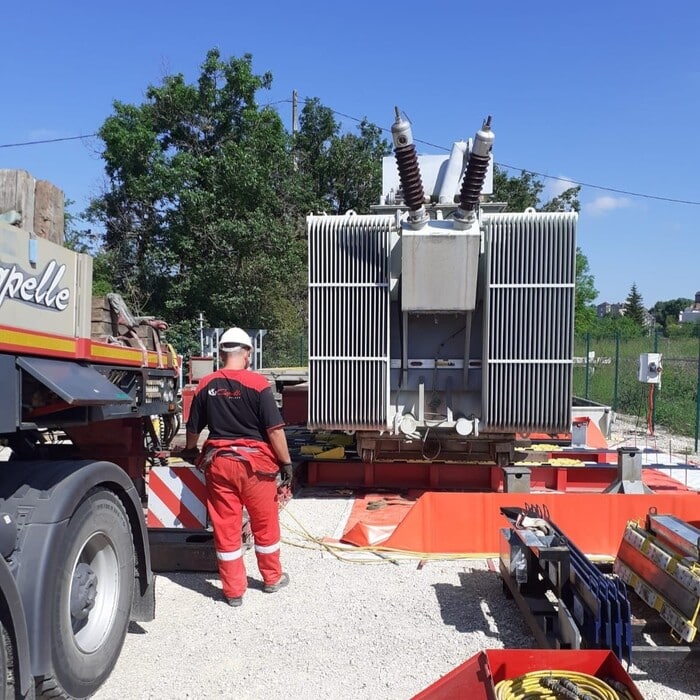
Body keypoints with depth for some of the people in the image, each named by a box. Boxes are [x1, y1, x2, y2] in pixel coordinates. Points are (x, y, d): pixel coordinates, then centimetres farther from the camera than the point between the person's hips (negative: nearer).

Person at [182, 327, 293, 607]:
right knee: (265, 522, 15)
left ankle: (233, 590, 19)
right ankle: (272, 577, 31)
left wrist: (190, 451, 32)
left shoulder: (205, 385, 1)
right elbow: (275, 429, -13)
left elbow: (193, 428, 12)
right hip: (253, 461, -3)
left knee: (226, 526, 10)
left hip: (218, 461, 3)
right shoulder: (257, 383, -11)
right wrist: (286, 462, -3)